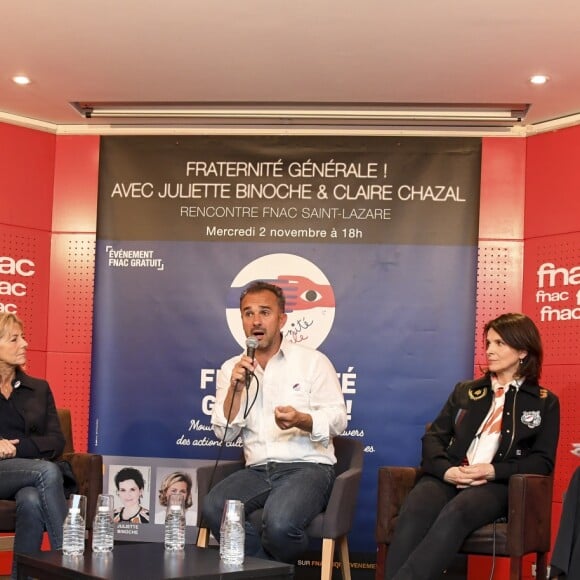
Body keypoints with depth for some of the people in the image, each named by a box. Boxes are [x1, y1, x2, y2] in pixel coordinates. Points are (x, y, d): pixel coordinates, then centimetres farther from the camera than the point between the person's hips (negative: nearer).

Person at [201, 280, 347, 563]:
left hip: (308, 467, -3)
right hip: (258, 471, 4)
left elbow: (337, 419, -4)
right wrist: (235, 388, -10)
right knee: (212, 508, -27)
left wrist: (301, 420, -24)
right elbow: (224, 432, 5)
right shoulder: (231, 368, 12)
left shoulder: (313, 361, 1)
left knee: (279, 523, -33)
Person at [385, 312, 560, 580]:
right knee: (413, 512, -34)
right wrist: (445, 470, -9)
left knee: (455, 514, -39)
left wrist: (493, 471, -11)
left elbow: (543, 461, 6)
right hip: (448, 478, 3)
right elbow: (434, 436, 14)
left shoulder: (544, 402, 15)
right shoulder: (465, 391, 24)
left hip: (499, 485, -3)